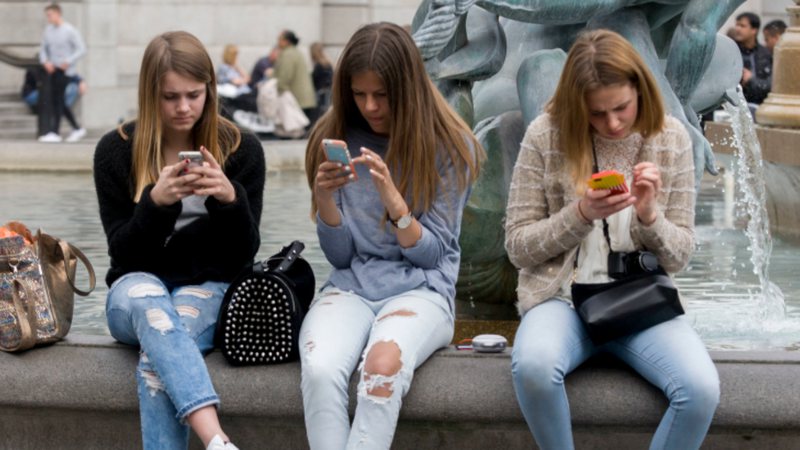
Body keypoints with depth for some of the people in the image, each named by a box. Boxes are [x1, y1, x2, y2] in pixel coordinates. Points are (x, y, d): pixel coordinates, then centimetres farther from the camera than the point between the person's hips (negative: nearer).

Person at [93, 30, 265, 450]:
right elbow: (123, 253, -3)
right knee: (147, 298, -38)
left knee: (157, 360, -34)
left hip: (208, 289, 0)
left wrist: (231, 198, -23)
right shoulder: (115, 150, -2)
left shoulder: (241, 149, -1)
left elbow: (244, 253, -2)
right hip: (138, 287, 0)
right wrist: (157, 202, -23)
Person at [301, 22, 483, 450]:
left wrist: (391, 197, -20)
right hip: (350, 286, 2)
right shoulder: (335, 139, 5)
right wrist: (324, 200, -13)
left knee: (383, 368, -36)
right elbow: (340, 256, 7)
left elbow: (430, 254, -3)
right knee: (319, 371, -32)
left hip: (420, 290, -2)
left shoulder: (451, 147, -2)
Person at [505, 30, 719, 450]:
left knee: (702, 389, -28)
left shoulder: (671, 139, 1)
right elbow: (518, 247, -2)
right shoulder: (546, 135, -4)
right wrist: (582, 213, -17)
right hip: (562, 297, -1)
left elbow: (678, 256, 5)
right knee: (533, 366, -36)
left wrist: (648, 214, -16)